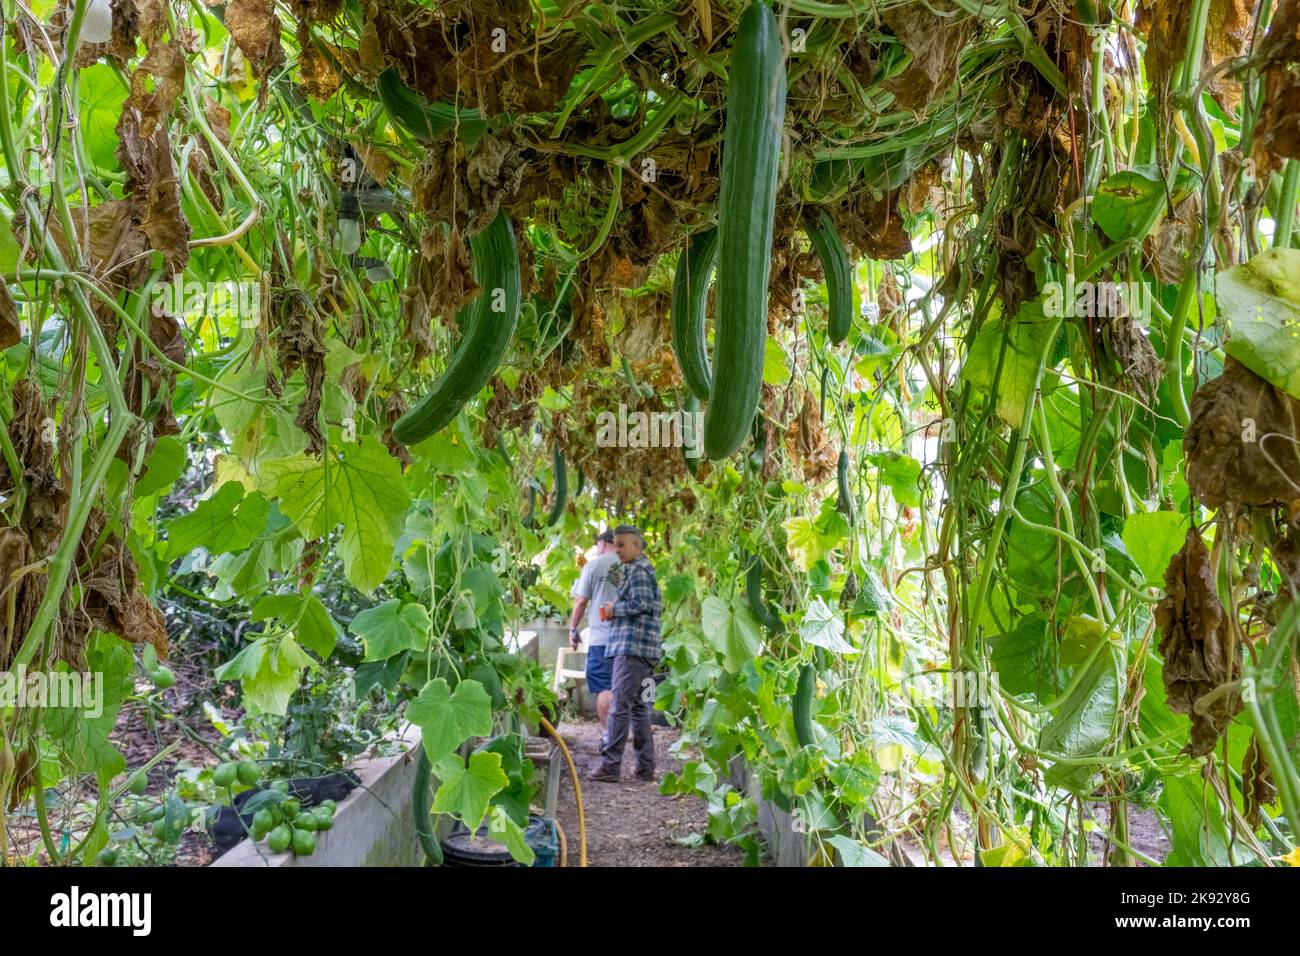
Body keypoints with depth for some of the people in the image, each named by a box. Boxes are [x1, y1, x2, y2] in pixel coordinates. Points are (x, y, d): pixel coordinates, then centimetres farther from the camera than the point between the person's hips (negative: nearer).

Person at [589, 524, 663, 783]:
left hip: (632, 646, -10)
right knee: (638, 707, 12)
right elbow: (657, 606, 24)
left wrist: (614, 609, -6)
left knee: (620, 705, -9)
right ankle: (646, 767, 15)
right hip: (640, 647, 10)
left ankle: (610, 764, -7)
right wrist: (615, 610, 12)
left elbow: (641, 603, -21)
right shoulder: (642, 568, 22)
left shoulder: (638, 570, -8)